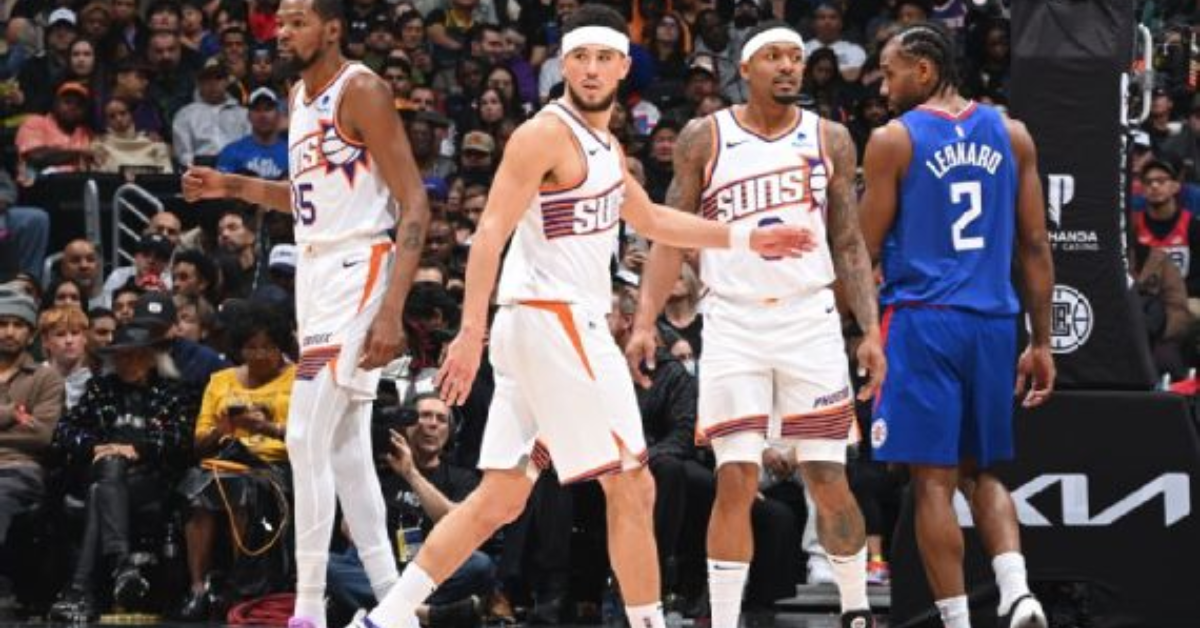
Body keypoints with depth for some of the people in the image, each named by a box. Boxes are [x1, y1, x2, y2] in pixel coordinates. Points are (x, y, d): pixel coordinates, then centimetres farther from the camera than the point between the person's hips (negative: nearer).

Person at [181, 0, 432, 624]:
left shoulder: (361, 91, -13)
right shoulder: (299, 96, 14)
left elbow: (415, 205, -16)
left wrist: (392, 311, -24)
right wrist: (233, 187, 12)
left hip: (355, 272, -9)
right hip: (314, 269, 9)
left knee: (306, 440, -13)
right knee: (345, 447, 10)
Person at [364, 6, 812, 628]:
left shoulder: (605, 145, 17)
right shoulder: (547, 134, -11)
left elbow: (650, 219, 33)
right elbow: (491, 233, -19)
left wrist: (747, 239, 30)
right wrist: (472, 332, -29)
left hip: (564, 326, 9)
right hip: (555, 320, -9)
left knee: (499, 501, 9)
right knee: (632, 488, -3)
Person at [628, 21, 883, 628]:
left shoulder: (829, 139, 6)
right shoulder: (704, 139, 1)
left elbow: (849, 245, 10)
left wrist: (871, 331, 1)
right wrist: (645, 322, -8)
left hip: (810, 321, 1)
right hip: (732, 323, -1)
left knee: (828, 478, 1)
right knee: (736, 481, -7)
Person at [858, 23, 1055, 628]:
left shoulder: (892, 140, -4)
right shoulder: (1011, 135, 8)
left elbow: (865, 251, -3)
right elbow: (1035, 245, 8)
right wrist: (1041, 342, 12)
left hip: (922, 321, -4)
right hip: (993, 322, 5)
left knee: (932, 480, 1)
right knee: (981, 471, 17)